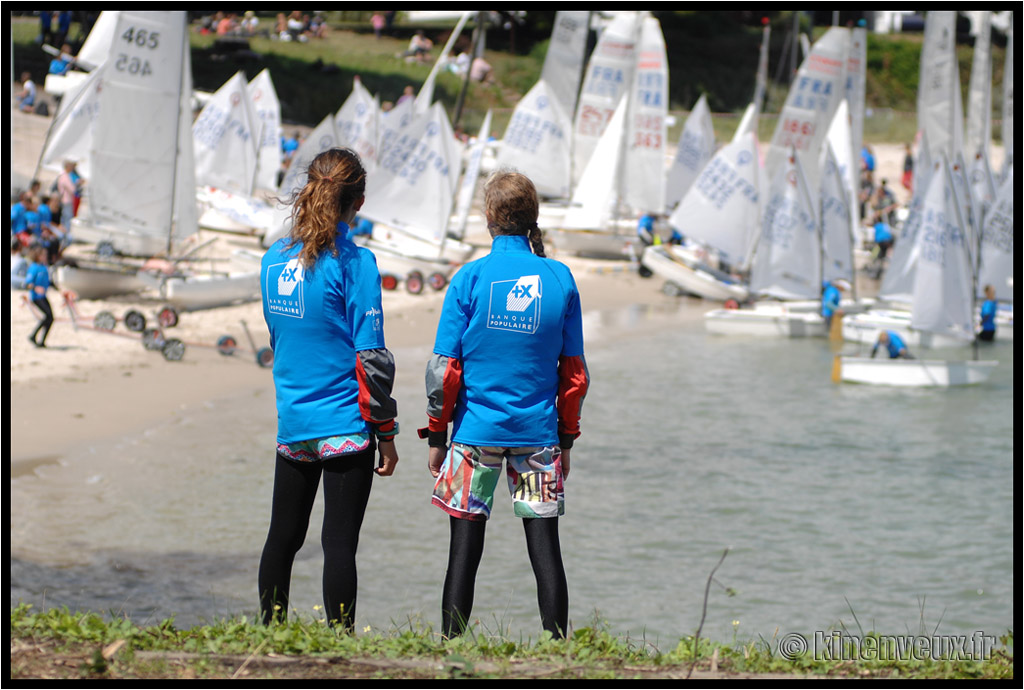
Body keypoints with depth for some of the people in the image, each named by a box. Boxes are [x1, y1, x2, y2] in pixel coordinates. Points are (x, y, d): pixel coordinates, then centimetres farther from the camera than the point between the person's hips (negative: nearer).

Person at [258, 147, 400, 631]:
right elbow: (370, 356, -13)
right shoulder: (354, 262, -12)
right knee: (339, 542, -3)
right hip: (345, 425, -5)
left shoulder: (274, 259, 5)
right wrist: (386, 433, -6)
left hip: (291, 424, 5)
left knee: (283, 537, 15)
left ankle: (269, 631, 22)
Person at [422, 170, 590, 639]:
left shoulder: (470, 278, -7)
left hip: (476, 432, -2)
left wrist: (437, 435, 4)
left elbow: (445, 368, -6)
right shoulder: (560, 279, 0)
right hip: (538, 434, 2)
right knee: (544, 547, 5)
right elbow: (574, 371, 4)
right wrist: (566, 437, 13)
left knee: (465, 547, 4)